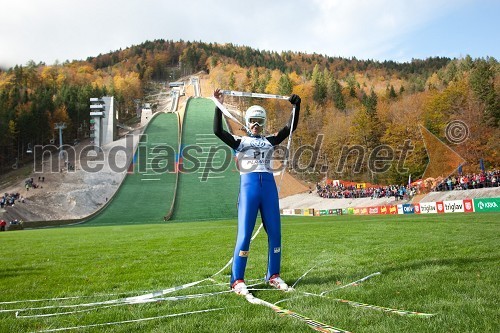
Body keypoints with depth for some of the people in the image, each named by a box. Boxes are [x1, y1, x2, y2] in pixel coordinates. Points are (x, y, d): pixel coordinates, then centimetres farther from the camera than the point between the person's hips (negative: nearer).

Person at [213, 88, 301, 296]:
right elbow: (218, 131, 0)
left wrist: (296, 106, 9)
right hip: (249, 185, -4)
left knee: (274, 232, 3)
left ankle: (273, 276, 14)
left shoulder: (270, 141, 22)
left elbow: (290, 128, 17)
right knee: (244, 234, -7)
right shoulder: (240, 141, 13)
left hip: (269, 185, 4)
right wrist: (219, 106, -3)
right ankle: (237, 280, -1)